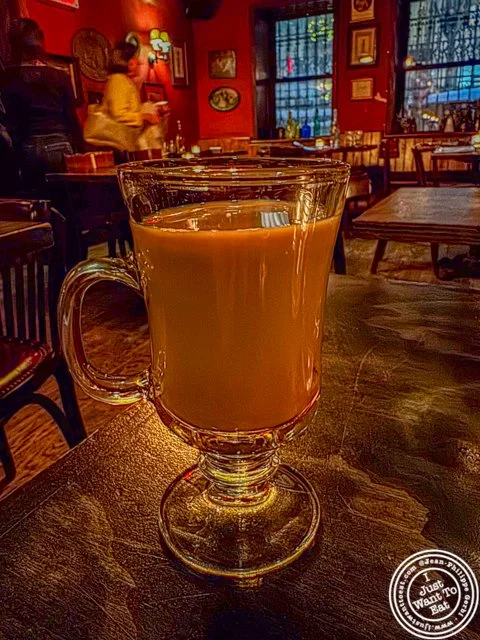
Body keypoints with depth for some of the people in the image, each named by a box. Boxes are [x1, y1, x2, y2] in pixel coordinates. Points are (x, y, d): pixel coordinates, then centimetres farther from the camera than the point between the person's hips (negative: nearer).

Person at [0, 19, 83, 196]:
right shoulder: (61, 76, 4)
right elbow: (72, 119, 2)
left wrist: (17, 152, 9)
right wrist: (80, 153, 8)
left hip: (28, 149, 1)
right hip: (60, 146, 0)